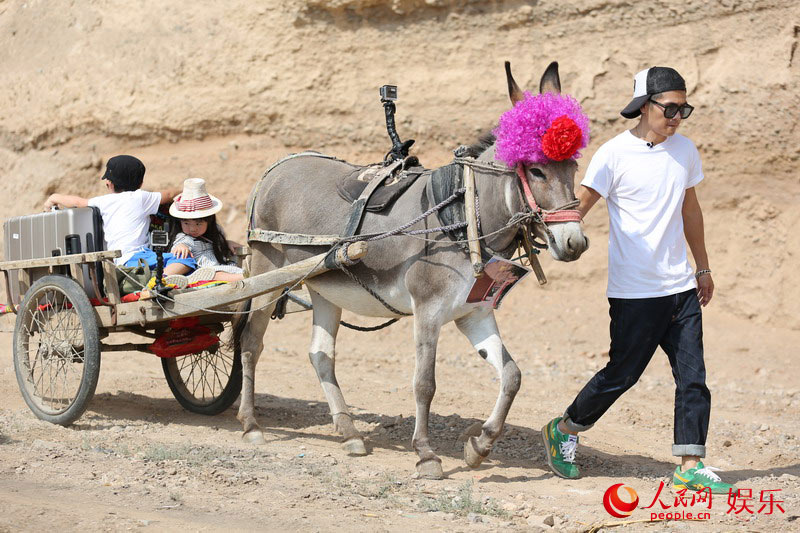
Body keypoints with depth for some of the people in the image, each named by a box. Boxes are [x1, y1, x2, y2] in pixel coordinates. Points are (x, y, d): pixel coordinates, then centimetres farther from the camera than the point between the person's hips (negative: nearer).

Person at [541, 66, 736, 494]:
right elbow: (577, 207, -11)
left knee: (693, 377, 1)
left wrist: (703, 268, 26)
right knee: (622, 374, 2)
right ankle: (564, 430, 23)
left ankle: (690, 466, 6)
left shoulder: (685, 151, 8)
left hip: (681, 286, 6)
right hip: (634, 292, -5)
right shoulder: (615, 154, -10)